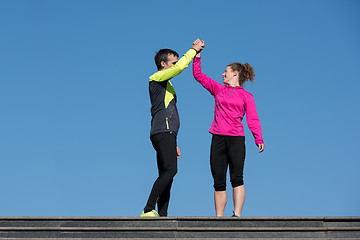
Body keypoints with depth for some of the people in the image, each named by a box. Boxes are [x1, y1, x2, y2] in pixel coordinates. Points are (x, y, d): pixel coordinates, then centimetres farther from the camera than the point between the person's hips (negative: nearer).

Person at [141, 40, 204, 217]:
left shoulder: (166, 86, 30)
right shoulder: (157, 79, 2)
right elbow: (180, 67, -14)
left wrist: (174, 144, 26)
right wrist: (194, 50, 0)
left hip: (167, 135, 10)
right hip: (162, 133, -10)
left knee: (166, 175, 1)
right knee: (170, 169, -23)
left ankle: (162, 215, -4)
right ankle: (148, 210, -27)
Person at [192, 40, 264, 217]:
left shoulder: (246, 96, 10)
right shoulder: (218, 89, 18)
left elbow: (253, 119, 0)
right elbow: (198, 75, 18)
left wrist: (259, 139, -13)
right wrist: (197, 53, 12)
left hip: (236, 139, -3)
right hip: (218, 139, 3)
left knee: (237, 179, -14)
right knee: (219, 182, 1)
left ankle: (237, 215, -19)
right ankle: (219, 217, 2)